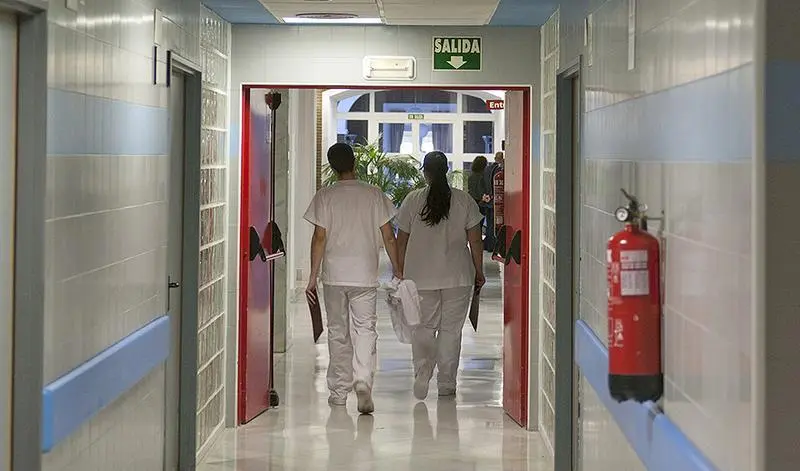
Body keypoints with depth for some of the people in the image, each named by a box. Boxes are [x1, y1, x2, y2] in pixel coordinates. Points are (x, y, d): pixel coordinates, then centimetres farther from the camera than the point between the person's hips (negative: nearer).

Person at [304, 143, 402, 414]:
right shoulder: (374, 195, 1)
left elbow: (319, 238, -5)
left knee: (338, 332, 11)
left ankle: (339, 391, 16)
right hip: (365, 275, 0)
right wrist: (397, 269, 14)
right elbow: (388, 236, 2)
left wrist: (313, 276, 1)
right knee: (365, 330, 1)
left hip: (334, 275, 0)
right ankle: (363, 381, -21)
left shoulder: (324, 197, -3)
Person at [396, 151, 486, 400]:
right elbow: (475, 241, -1)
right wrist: (479, 272, 10)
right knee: (451, 329, 9)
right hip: (458, 276, 0)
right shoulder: (464, 201, -2)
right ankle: (446, 384, 13)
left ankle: (422, 371, -11)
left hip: (420, 276, 0)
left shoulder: (412, 200, -2)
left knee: (423, 327, 11)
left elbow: (401, 240, 2)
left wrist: (400, 272, 12)